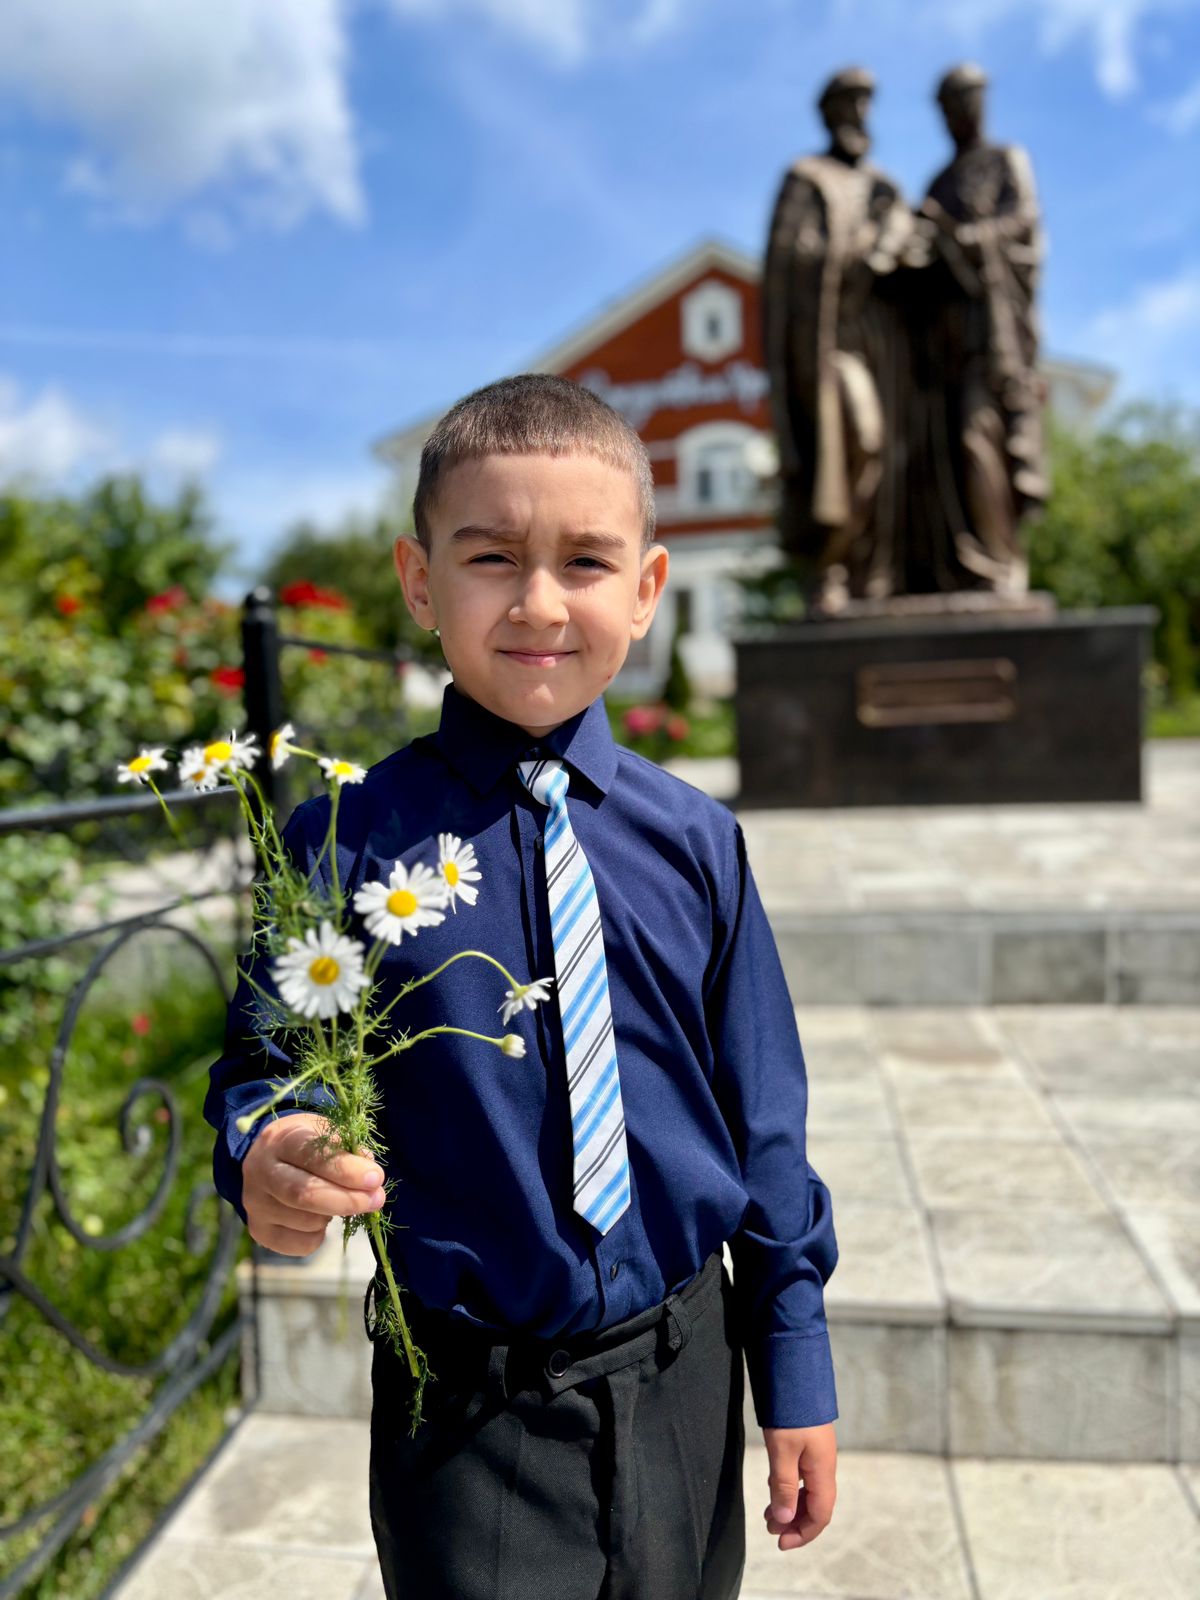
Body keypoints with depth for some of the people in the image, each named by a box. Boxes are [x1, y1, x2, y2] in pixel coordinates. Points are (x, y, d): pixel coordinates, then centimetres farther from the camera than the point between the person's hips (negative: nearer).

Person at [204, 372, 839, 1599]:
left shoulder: (694, 844, -6)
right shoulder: (345, 843, -13)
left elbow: (760, 1117, 0)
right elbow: (262, 1067, -3)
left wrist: (796, 1373, 5)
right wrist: (262, 1161, -26)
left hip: (679, 1376, 3)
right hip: (468, 1414, -2)